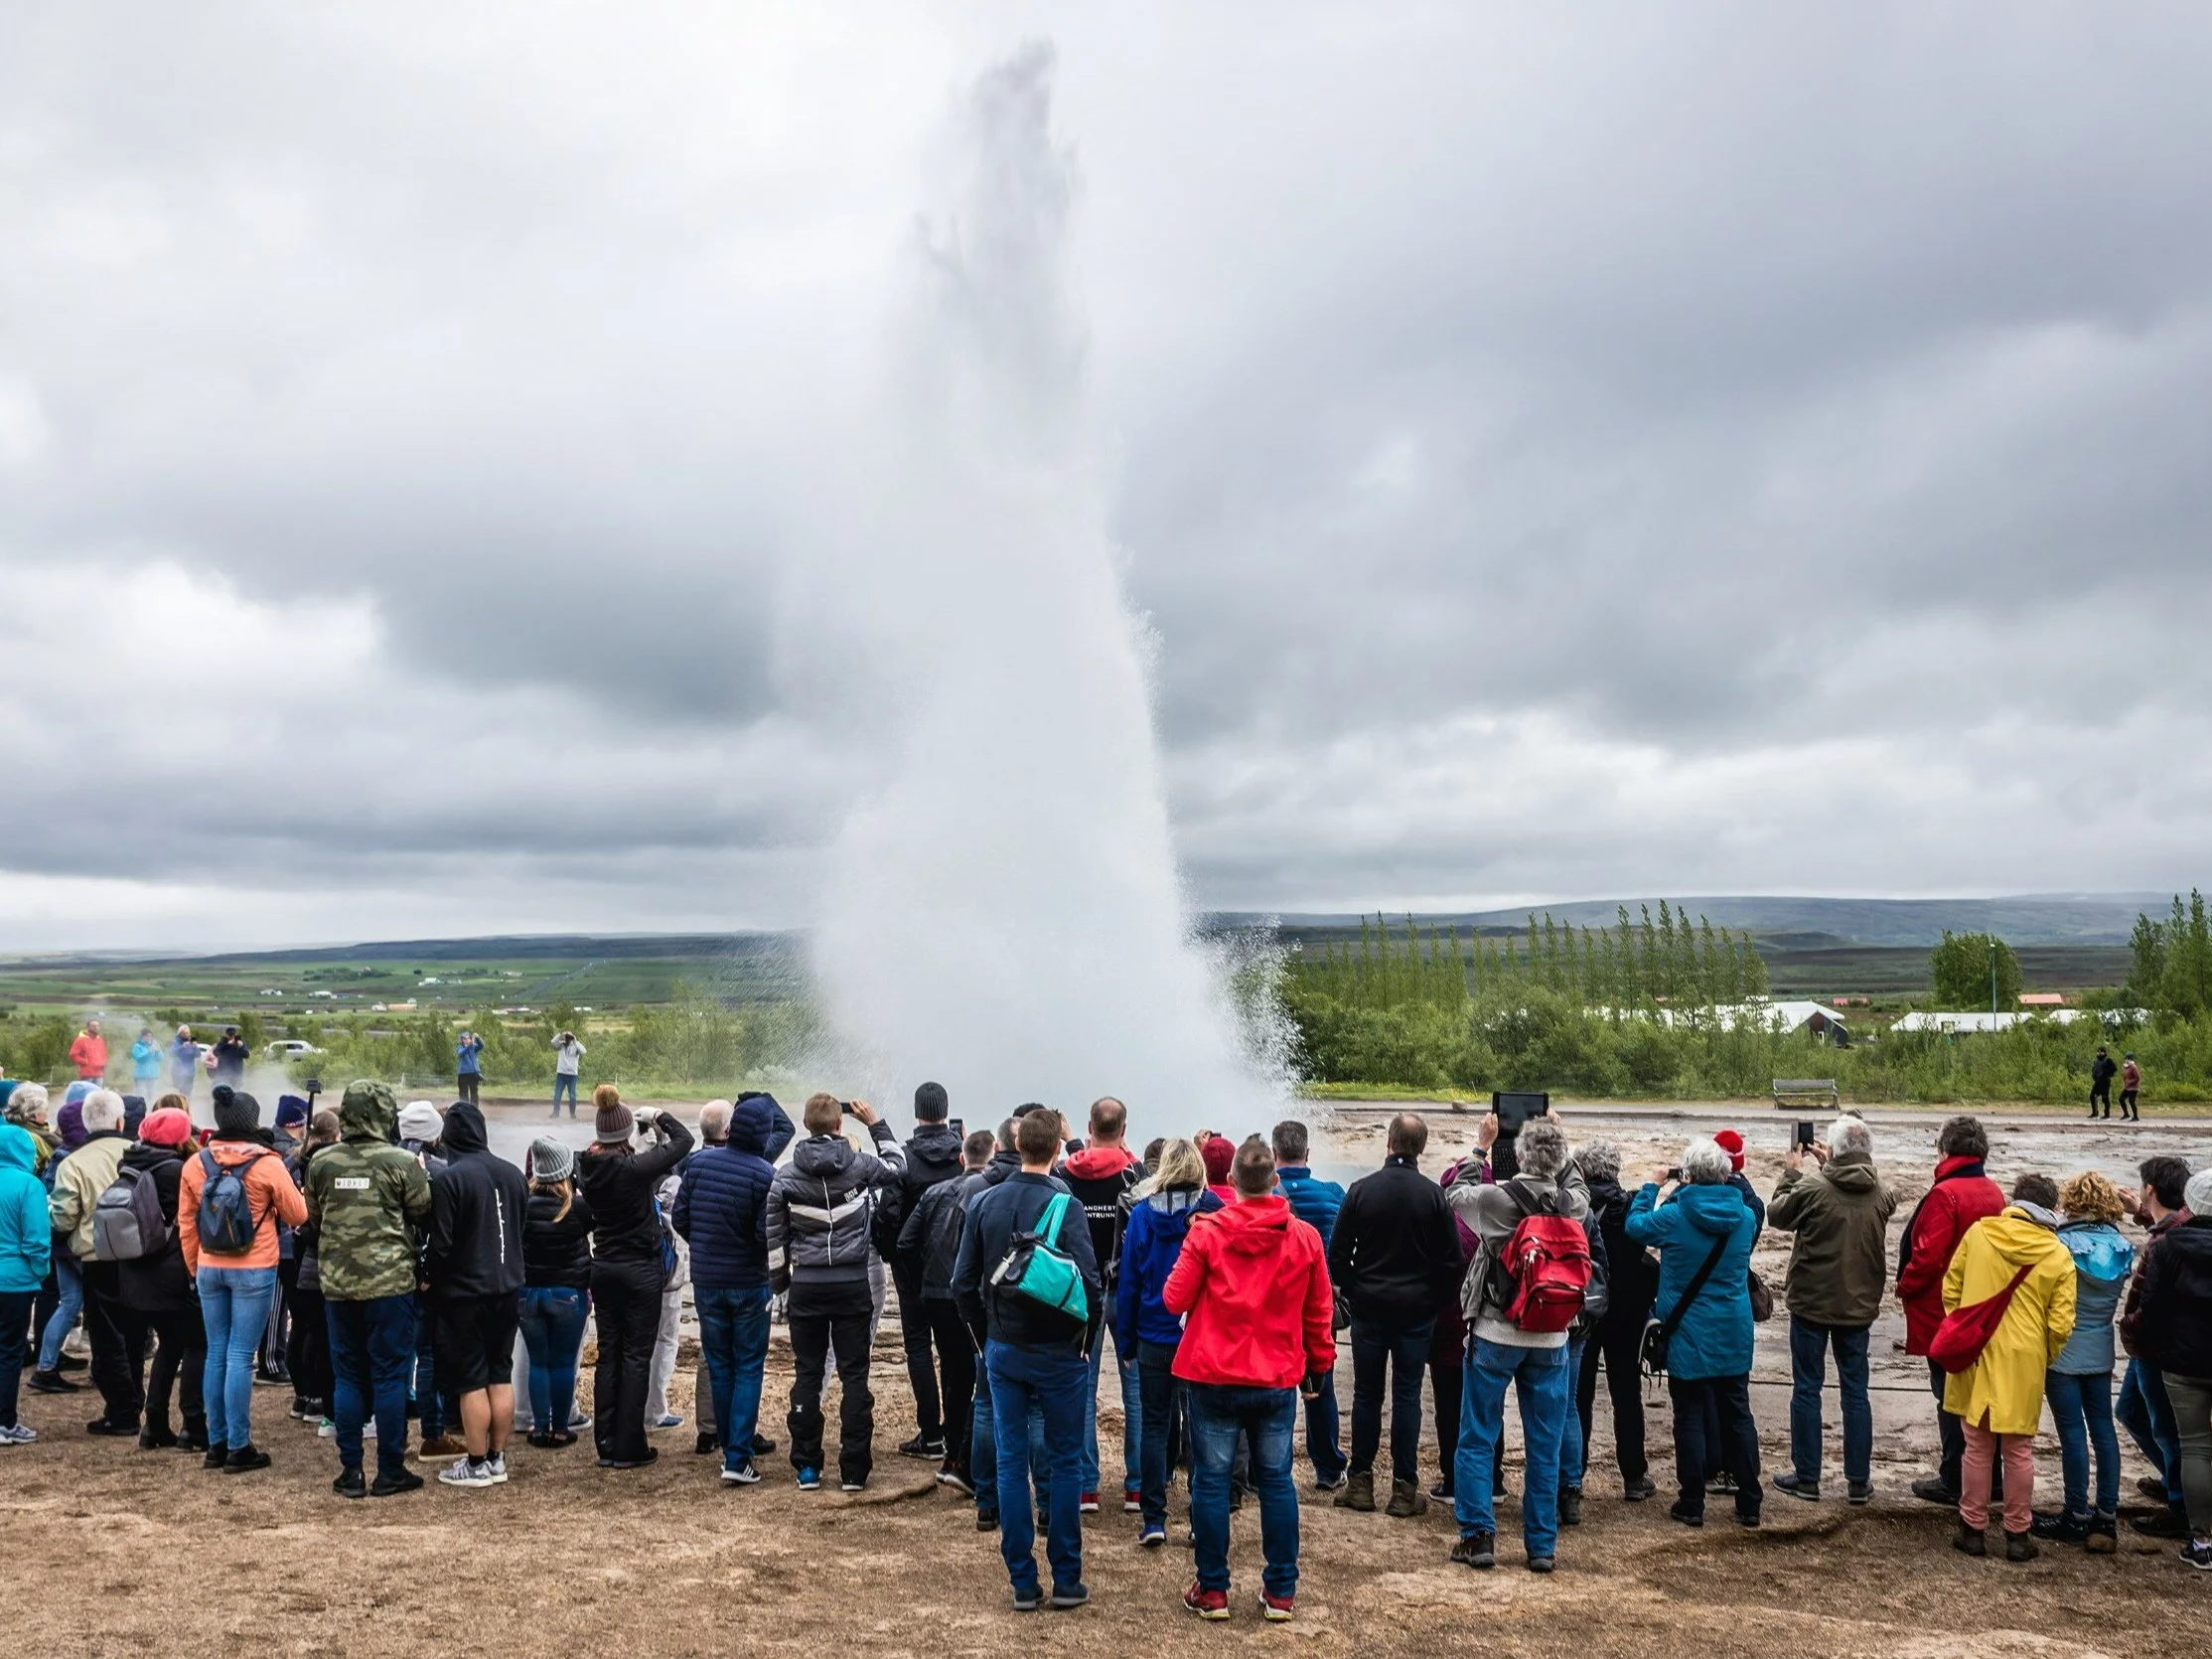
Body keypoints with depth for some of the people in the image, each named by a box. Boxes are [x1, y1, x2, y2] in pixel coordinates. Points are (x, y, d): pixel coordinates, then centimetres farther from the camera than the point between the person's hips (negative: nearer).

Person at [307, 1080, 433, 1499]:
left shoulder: (321, 1163, 2)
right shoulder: (401, 1162, -11)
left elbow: (312, 1219, 13)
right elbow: (424, 1215, -3)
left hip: (336, 1283, 4)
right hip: (390, 1281, -4)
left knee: (347, 1377, 11)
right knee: (390, 1376, 3)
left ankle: (350, 1472, 14)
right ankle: (390, 1472, 7)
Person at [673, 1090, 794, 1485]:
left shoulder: (699, 1163, -3)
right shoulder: (764, 1174, -17)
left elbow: (678, 1218, 3)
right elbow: (767, 1232, -18)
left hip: (706, 1281, 4)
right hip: (749, 1282, -4)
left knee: (718, 1365, 16)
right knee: (748, 1368, 3)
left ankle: (727, 1444, 26)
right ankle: (738, 1458, -2)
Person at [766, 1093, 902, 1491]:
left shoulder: (786, 1175, -3)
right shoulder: (860, 1166, -6)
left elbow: (775, 1236, 3)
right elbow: (897, 1164, 16)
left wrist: (780, 1282, 15)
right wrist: (875, 1124, 20)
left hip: (806, 1286, 1)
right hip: (852, 1284, -1)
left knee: (806, 1375, 10)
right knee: (854, 1376, 5)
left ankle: (806, 1467, 12)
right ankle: (854, 1469, 5)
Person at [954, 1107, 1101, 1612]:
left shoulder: (984, 1203, 0)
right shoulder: (1063, 1205, -14)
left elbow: (964, 1283, 3)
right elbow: (1089, 1282, -20)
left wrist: (989, 1333, 14)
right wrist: (1081, 1332, -3)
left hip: (1003, 1352, 4)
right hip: (1057, 1354, -3)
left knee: (1011, 1462, 9)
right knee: (1066, 1462, 8)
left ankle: (1022, 1584, 13)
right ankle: (1066, 1580, 12)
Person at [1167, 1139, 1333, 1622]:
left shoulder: (1207, 1232, -10)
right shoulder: (1305, 1237, -2)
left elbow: (1175, 1300, -5)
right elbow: (1319, 1313, 6)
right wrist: (1320, 1363, 20)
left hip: (1214, 1376, -2)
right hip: (1278, 1380, 2)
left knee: (1211, 1480, 7)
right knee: (1276, 1481, 12)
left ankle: (1212, 1590, 14)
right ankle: (1280, 1592, 16)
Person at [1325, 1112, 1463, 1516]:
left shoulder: (1362, 1190, -7)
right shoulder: (1434, 1195, -6)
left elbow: (1337, 1254, -4)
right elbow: (1451, 1260, -3)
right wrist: (1434, 1297, 11)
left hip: (1369, 1310, 0)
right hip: (1417, 1312, 0)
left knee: (1366, 1394, 8)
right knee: (1407, 1396, 5)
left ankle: (1360, 1482, 12)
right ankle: (1404, 1488, 6)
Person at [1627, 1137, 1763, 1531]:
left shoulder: (1673, 1216, -15)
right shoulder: (1745, 1217, -3)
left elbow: (1635, 1226, 2)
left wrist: (1652, 1186, 16)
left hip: (1689, 1334, -3)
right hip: (1734, 1335, 4)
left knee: (1690, 1417, 5)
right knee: (1737, 1414, 12)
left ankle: (1692, 1504, 9)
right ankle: (1749, 1505, 17)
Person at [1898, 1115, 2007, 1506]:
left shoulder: (1945, 1194, -20)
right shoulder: (1994, 1192, 6)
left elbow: (1927, 1255, -23)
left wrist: (1905, 1287, -6)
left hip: (1942, 1313, -8)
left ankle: (1954, 1483, 9)